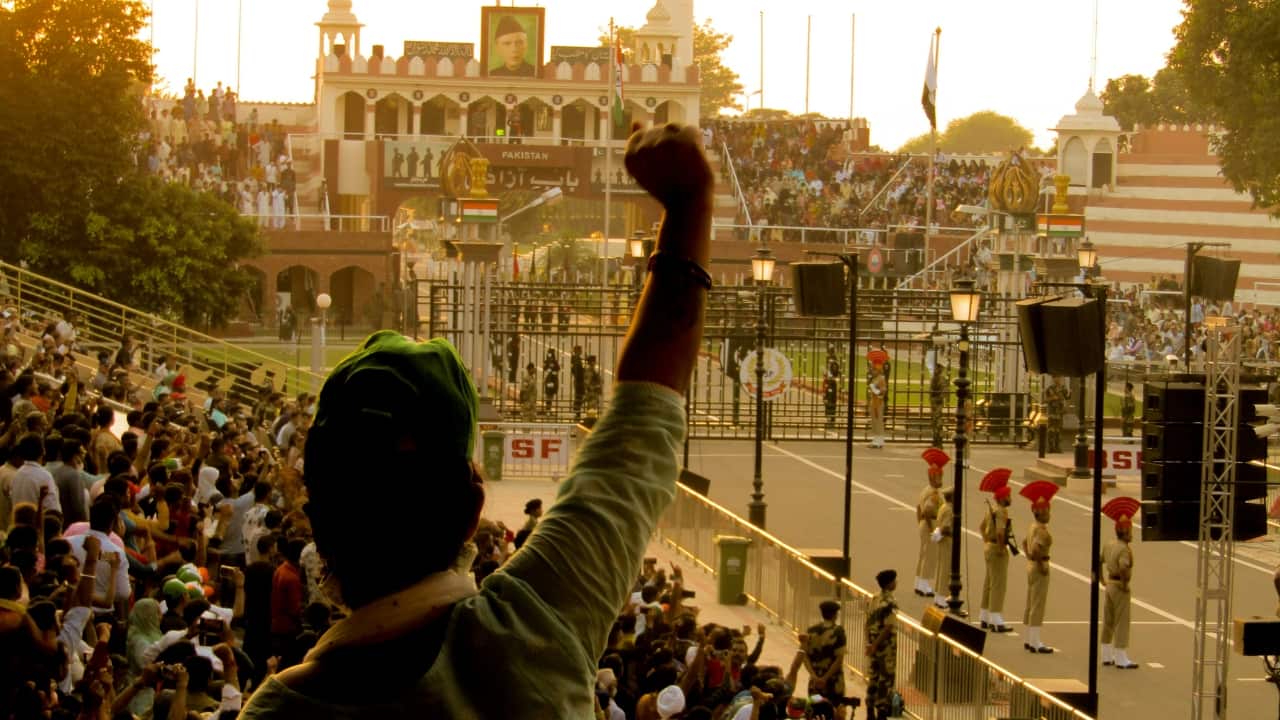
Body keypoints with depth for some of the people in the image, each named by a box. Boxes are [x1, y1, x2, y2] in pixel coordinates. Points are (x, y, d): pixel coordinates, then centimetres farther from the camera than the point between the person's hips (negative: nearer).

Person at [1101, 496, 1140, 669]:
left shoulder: (1109, 546, 7)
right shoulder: (1125, 549, -20)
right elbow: (1124, 567, -36)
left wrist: (1103, 580, 18)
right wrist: (1125, 583, -22)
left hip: (1110, 585, 9)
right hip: (1120, 587, -9)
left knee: (1108, 622, 15)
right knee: (1121, 622, -3)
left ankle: (1107, 656, 24)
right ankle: (1121, 659, 0)